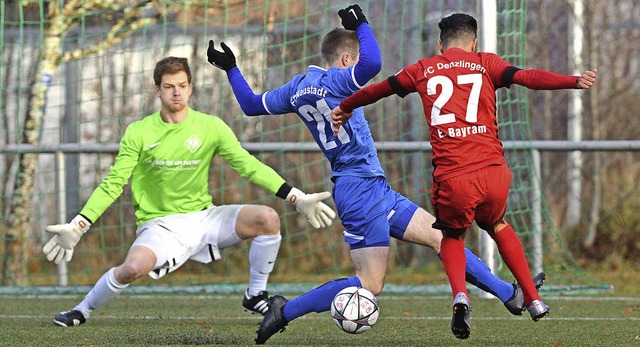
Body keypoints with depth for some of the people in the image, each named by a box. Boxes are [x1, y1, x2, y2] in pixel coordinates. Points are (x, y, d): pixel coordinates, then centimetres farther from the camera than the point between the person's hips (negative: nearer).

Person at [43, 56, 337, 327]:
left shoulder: (211, 127, 0)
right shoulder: (138, 133, -3)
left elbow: (248, 166, 0)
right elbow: (114, 183, -2)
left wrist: (296, 198, -9)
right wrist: (77, 227, -11)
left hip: (203, 217, 3)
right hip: (160, 224, -3)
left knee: (267, 218, -20)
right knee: (133, 268, -35)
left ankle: (255, 296, 2)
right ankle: (82, 311, -7)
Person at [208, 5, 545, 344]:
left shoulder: (298, 87, 11)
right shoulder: (333, 82, -15)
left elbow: (251, 104, 20)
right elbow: (372, 63, -34)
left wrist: (230, 68, 33)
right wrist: (361, 24, -19)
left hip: (376, 189, 11)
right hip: (361, 189, -11)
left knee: (439, 236, 12)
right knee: (369, 285, -9)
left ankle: (509, 294, 15)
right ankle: (285, 311, -4)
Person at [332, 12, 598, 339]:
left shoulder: (423, 70, 15)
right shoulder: (486, 64, 11)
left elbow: (378, 89, 29)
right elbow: (528, 77, -5)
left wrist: (344, 108, 45)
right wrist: (575, 81, -7)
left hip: (452, 180, -1)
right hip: (494, 174, 1)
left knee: (452, 237, 25)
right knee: (498, 226, 31)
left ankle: (460, 294, -4)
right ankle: (533, 299, 29)